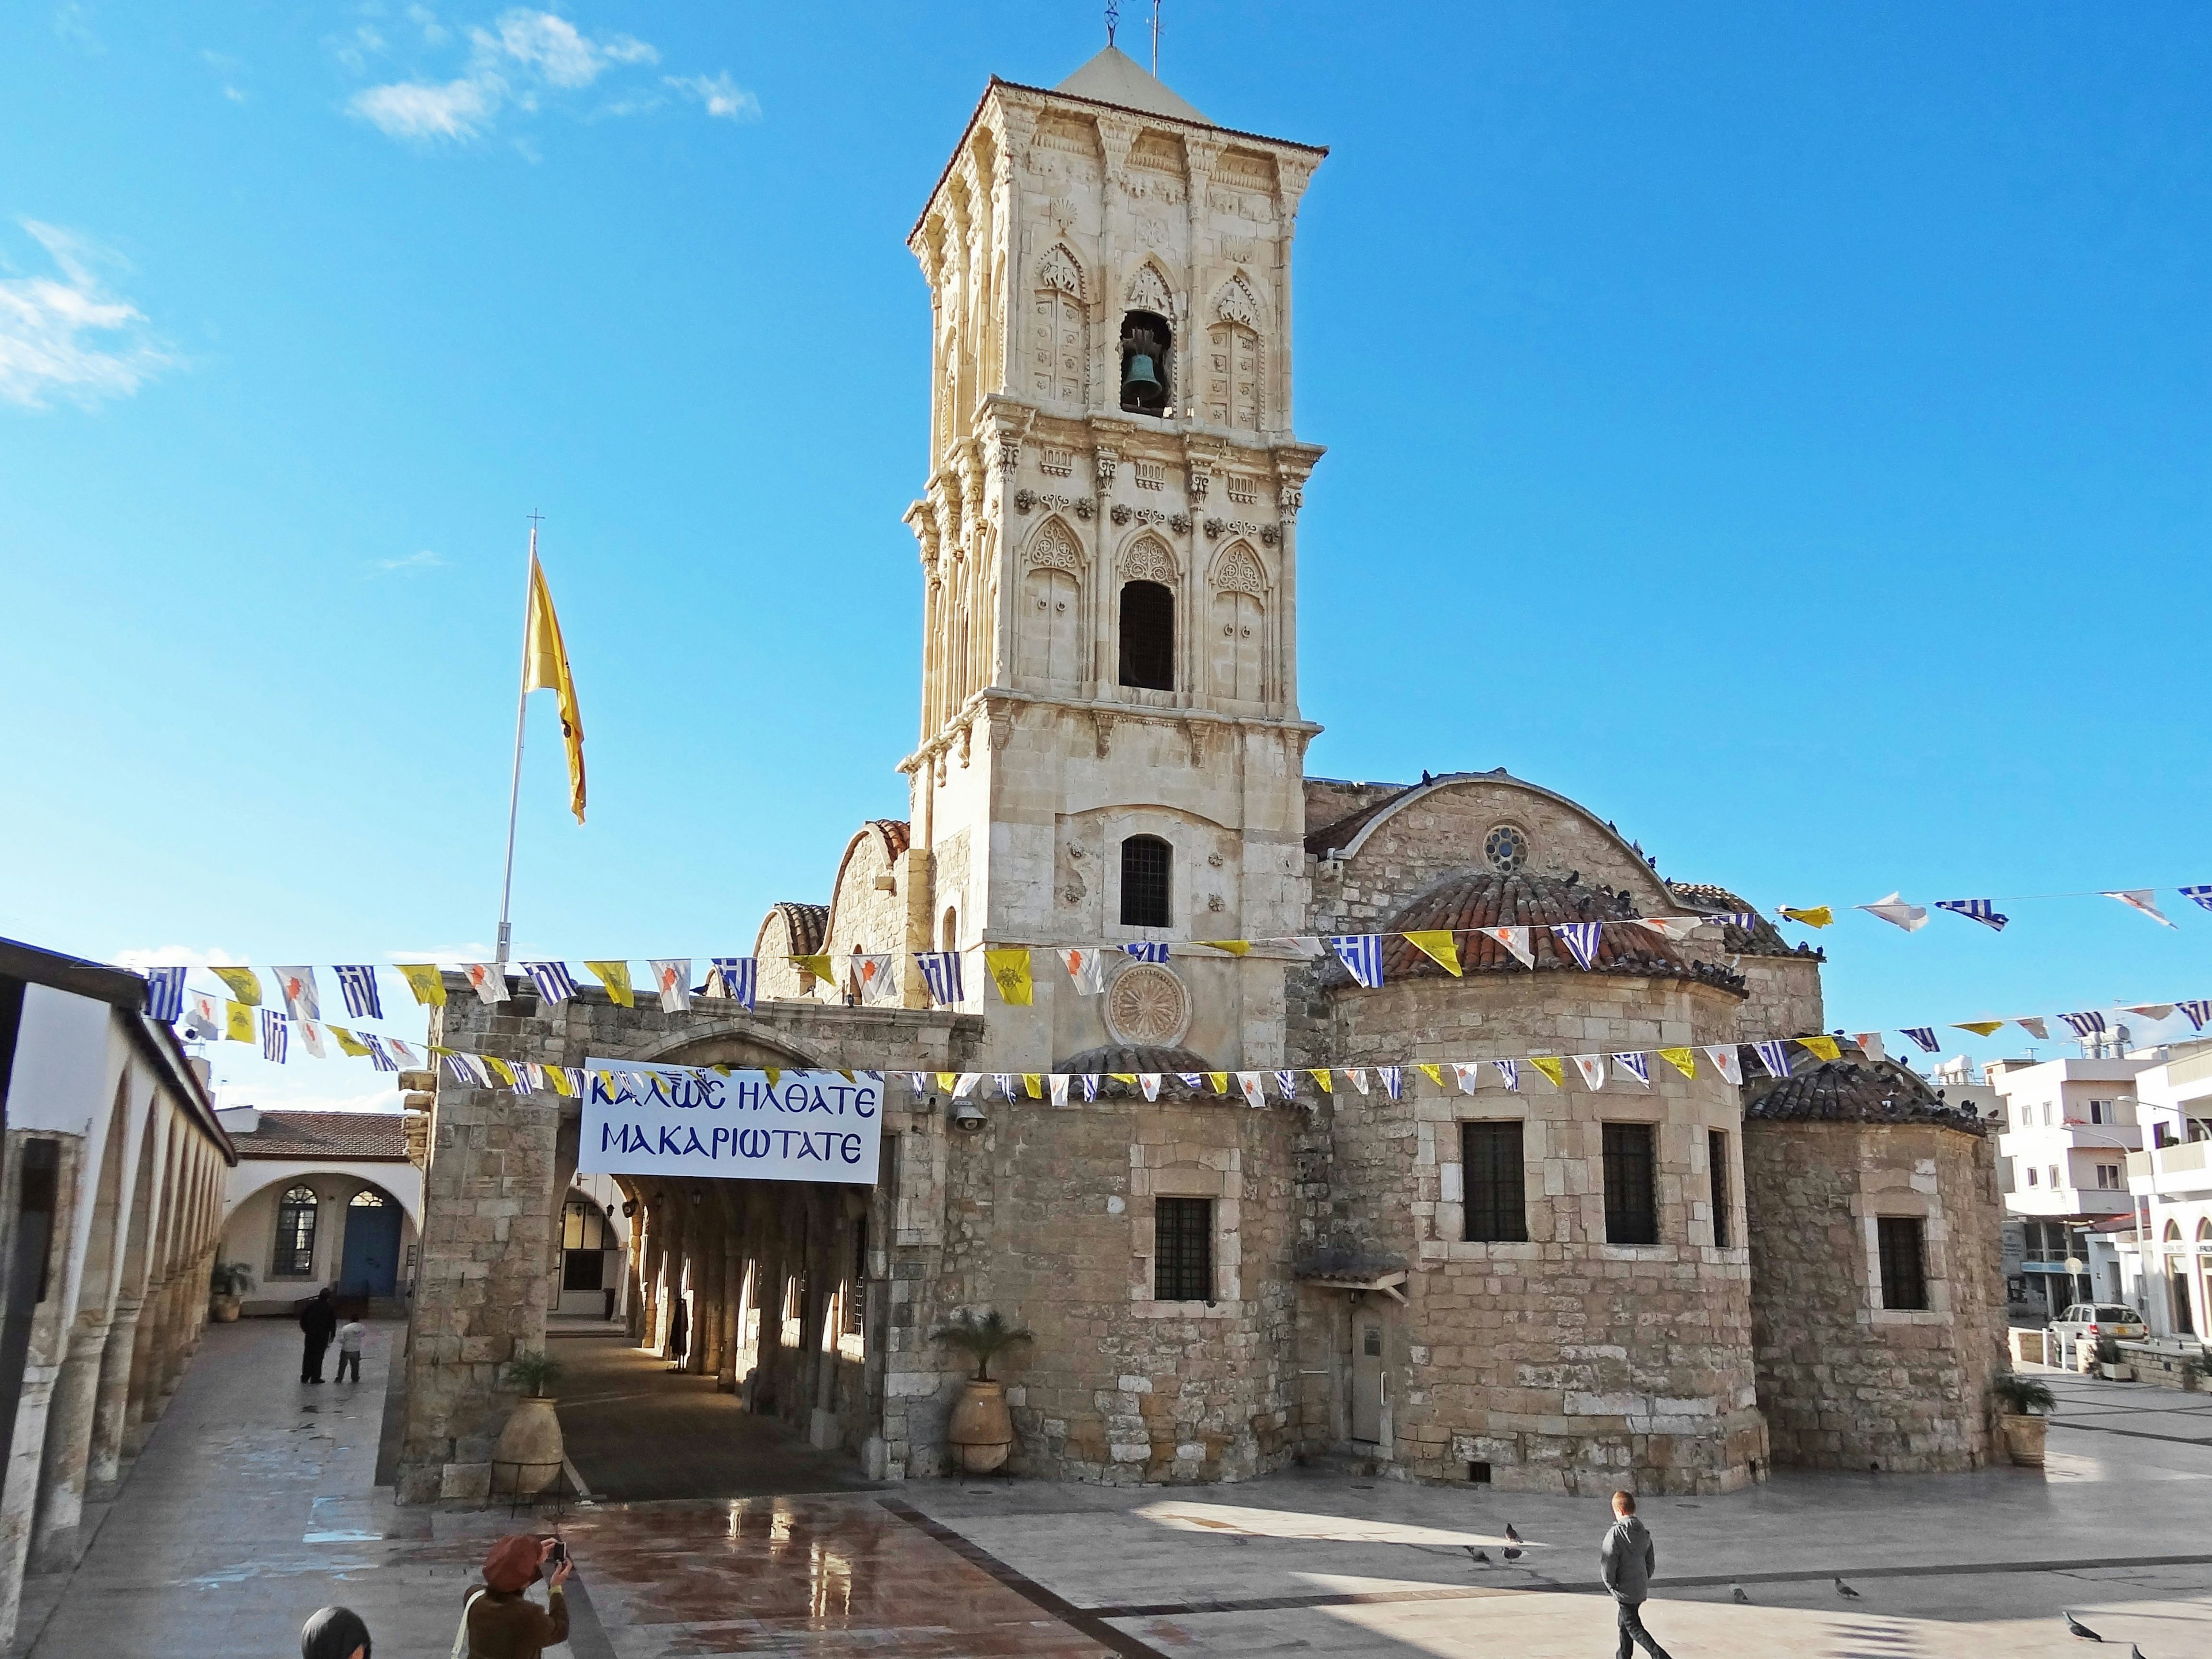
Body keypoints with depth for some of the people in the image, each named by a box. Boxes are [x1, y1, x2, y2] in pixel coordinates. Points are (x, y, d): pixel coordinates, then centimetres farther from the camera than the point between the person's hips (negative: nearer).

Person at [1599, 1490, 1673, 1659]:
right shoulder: (1644, 1532, 2)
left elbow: (1608, 1564, -20)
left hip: (1624, 1589, -7)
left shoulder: (1615, 1534, -21)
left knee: (1633, 1627, 2)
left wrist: (1611, 1585, -4)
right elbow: (1651, 1561, 11)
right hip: (1642, 1588, 7)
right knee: (1625, 1621, 23)